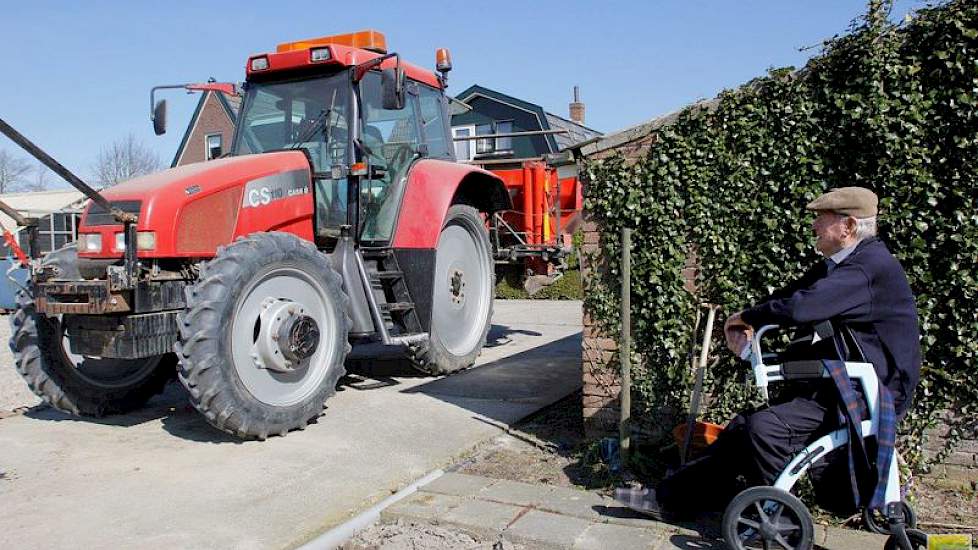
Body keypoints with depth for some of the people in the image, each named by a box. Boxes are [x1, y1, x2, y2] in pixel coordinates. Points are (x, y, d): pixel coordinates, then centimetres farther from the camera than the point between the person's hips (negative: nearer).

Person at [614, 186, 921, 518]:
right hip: (840, 382, 9)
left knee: (765, 428, -24)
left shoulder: (872, 267, -21)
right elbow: (787, 296, 12)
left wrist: (746, 317, -15)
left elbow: (799, 308, -34)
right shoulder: (838, 264, 13)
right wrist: (745, 325, -8)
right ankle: (670, 498, 5)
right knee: (745, 426, 0)